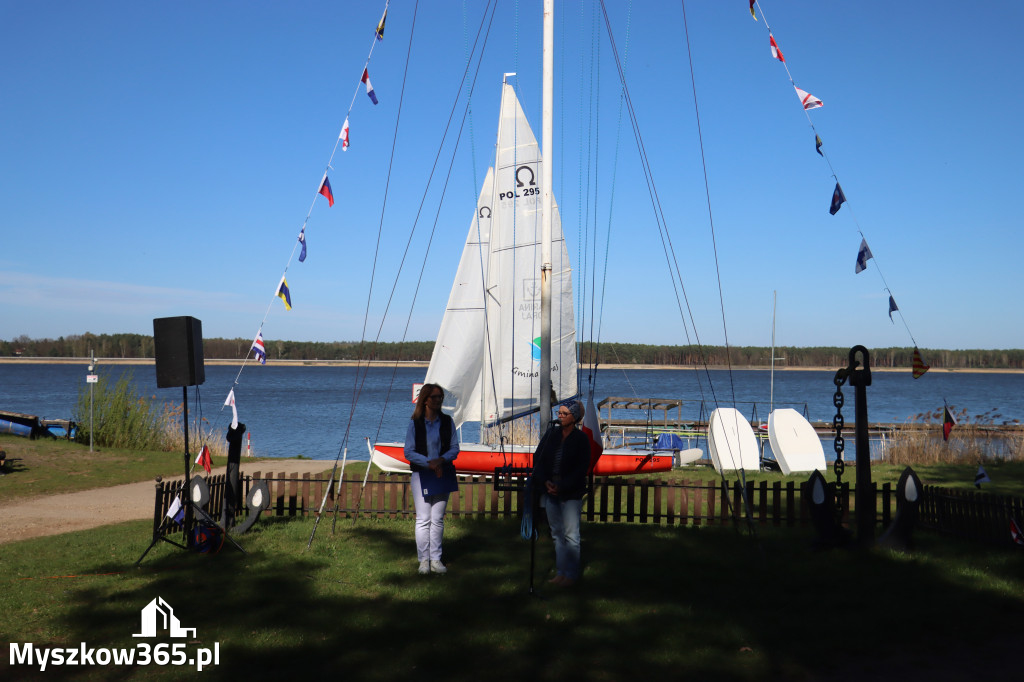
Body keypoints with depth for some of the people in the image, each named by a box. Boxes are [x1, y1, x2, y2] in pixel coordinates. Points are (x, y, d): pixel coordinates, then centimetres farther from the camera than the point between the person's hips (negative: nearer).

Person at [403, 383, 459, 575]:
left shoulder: (447, 422, 6)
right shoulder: (415, 423, -1)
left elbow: (454, 449, 3)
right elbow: (409, 452, -4)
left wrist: (441, 460, -16)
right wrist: (429, 463, -17)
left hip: (443, 474, 2)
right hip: (421, 475, -2)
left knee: (438, 519, 6)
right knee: (423, 519, -3)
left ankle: (436, 559, 12)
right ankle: (423, 560, 5)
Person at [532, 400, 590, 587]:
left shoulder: (581, 439, -5)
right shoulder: (551, 434, 5)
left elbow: (581, 469, -9)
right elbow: (538, 458, 5)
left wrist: (561, 487, -16)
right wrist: (545, 481, -8)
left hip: (571, 494, -4)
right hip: (550, 491, 4)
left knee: (571, 535, -3)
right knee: (557, 533, 10)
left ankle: (571, 574, 6)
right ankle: (560, 571, 18)